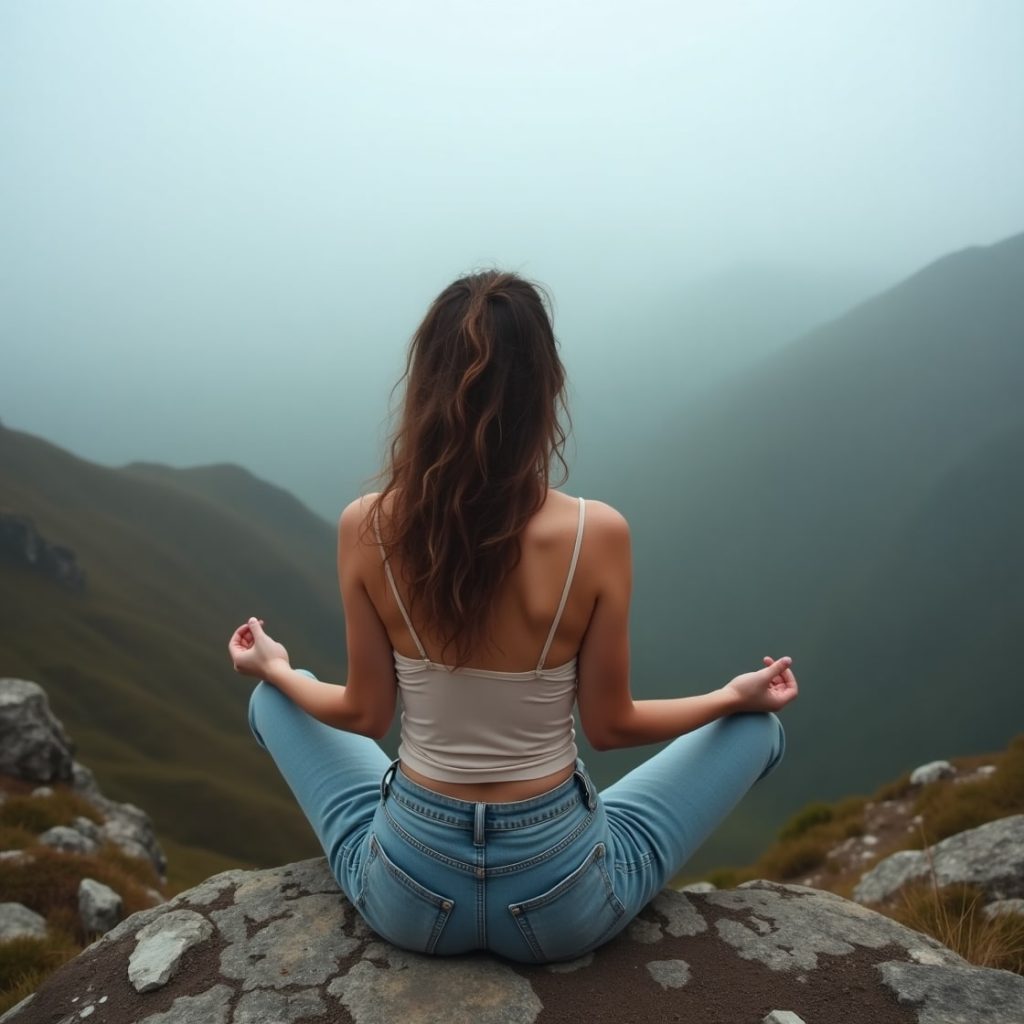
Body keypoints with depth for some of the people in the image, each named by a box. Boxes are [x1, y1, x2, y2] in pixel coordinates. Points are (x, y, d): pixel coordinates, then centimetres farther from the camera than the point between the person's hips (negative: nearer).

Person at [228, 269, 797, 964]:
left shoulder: (367, 529, -16)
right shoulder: (597, 533, -20)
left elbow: (366, 715, -4)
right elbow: (610, 726, -8)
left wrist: (274, 669, 17)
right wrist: (739, 695, 9)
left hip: (405, 895, 2)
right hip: (564, 904, -1)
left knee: (273, 701, 26)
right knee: (759, 729, 19)